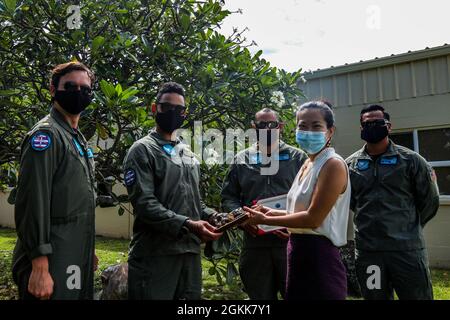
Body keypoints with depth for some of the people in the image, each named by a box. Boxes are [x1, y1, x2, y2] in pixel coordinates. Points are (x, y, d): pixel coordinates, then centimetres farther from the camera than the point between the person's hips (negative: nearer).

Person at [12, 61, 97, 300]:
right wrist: (40, 267, -24)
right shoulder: (45, 134, -12)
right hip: (52, 266, -9)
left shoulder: (78, 139, 16)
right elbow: (33, 204, -20)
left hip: (77, 261, 9)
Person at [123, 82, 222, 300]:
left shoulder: (188, 154, 19)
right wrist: (188, 225, -24)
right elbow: (144, 203, -16)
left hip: (190, 251, 7)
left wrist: (215, 217, 1)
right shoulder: (142, 150, -4)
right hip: (155, 255, -7)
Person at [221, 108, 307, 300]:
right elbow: (228, 197, 10)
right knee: (260, 295, 14)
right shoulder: (241, 160, 11)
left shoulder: (297, 158, 6)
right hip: (254, 243, 2)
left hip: (290, 241, -1)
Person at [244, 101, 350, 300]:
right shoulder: (308, 164, 12)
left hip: (319, 255, -9)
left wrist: (265, 220, -13)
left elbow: (313, 218, -21)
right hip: (299, 250, 9)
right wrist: (272, 212, 8)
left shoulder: (333, 164, -16)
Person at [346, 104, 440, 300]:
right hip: (366, 251, 2)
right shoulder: (350, 164, 5)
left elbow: (430, 200, 6)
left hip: (407, 249, -2)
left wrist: (410, 227, 11)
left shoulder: (410, 159, 0)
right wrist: (370, 221, 11)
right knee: (375, 297, 14)